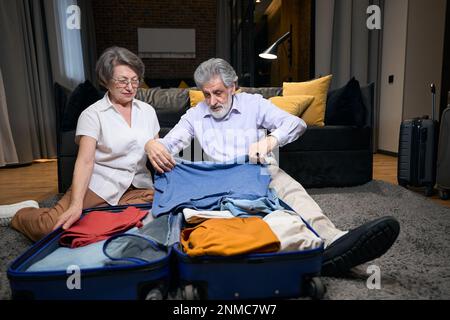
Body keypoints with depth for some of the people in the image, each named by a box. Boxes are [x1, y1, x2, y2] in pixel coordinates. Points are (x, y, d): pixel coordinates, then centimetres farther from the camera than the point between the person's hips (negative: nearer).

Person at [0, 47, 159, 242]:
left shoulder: (147, 110, 11)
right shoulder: (93, 114, -3)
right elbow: (85, 160, -12)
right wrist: (76, 204, -25)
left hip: (138, 186, 4)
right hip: (99, 185, -3)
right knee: (50, 226, -23)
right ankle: (19, 213, 14)